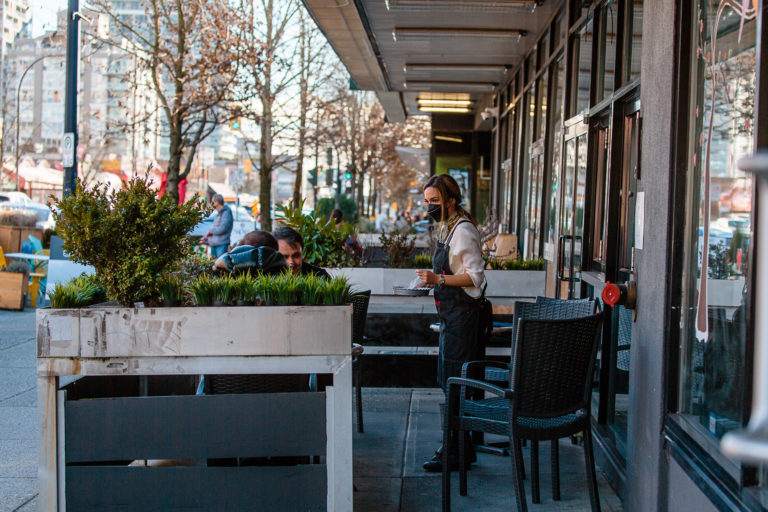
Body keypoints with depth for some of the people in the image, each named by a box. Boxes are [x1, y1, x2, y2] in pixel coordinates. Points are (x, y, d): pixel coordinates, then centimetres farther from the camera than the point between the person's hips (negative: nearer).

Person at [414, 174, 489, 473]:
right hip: (453, 314, 11)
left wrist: (439, 279, -24)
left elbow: (475, 276, -19)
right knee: (449, 381, 13)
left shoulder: (463, 230, -15)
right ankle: (463, 448, 21)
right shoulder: (447, 228, 16)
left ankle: (456, 452, -2)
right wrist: (432, 280, 14)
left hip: (464, 313, -11)